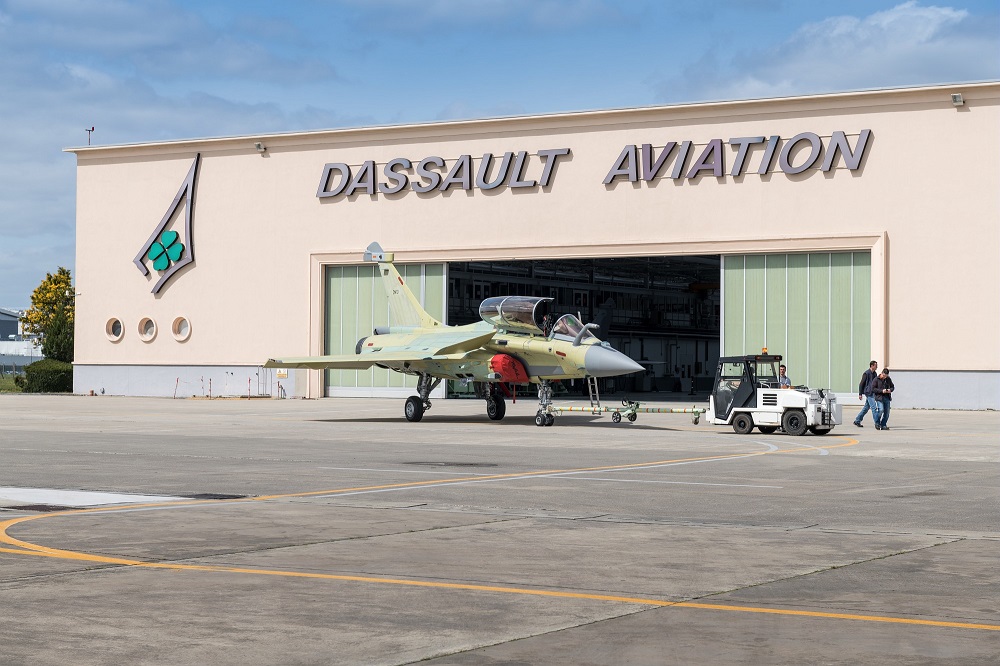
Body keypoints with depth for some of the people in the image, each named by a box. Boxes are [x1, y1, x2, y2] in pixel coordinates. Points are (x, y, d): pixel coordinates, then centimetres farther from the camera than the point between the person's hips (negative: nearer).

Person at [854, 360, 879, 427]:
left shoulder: (875, 374, 13)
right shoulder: (866, 373, -11)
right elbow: (861, 383, -9)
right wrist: (860, 394, -10)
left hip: (872, 393, 9)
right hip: (868, 393, -9)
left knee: (866, 408, 12)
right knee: (874, 407, -11)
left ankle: (857, 421, 22)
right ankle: (877, 423, -10)